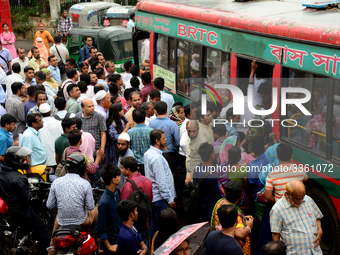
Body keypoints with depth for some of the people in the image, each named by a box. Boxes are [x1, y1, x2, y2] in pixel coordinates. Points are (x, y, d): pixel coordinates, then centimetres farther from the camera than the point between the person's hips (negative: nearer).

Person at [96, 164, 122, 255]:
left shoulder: (117, 192, -1)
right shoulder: (104, 202, -26)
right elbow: (100, 228, -21)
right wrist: (109, 246, -15)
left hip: (120, 239, 8)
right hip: (111, 243, -8)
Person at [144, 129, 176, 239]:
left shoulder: (148, 154, 8)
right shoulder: (157, 158, -22)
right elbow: (161, 181, -22)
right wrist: (169, 199, -15)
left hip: (152, 196, 10)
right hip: (160, 198, -10)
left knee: (154, 226, 17)